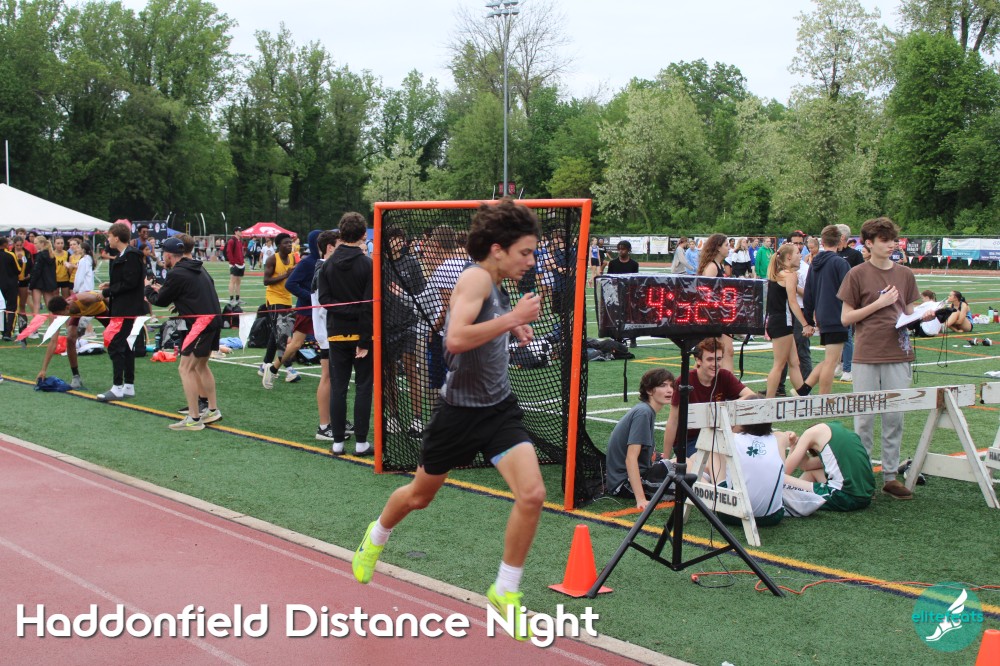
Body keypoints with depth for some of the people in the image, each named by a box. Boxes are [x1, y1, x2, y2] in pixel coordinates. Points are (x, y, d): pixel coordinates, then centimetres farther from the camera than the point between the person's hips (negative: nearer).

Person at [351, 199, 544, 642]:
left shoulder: (494, 285, 5)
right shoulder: (476, 277, -20)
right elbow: (455, 339, -35)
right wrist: (513, 318, -31)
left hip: (499, 408, 6)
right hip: (460, 410, -6)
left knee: (532, 495, -13)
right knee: (420, 495, 17)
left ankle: (505, 592, 6)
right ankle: (376, 537, 51)